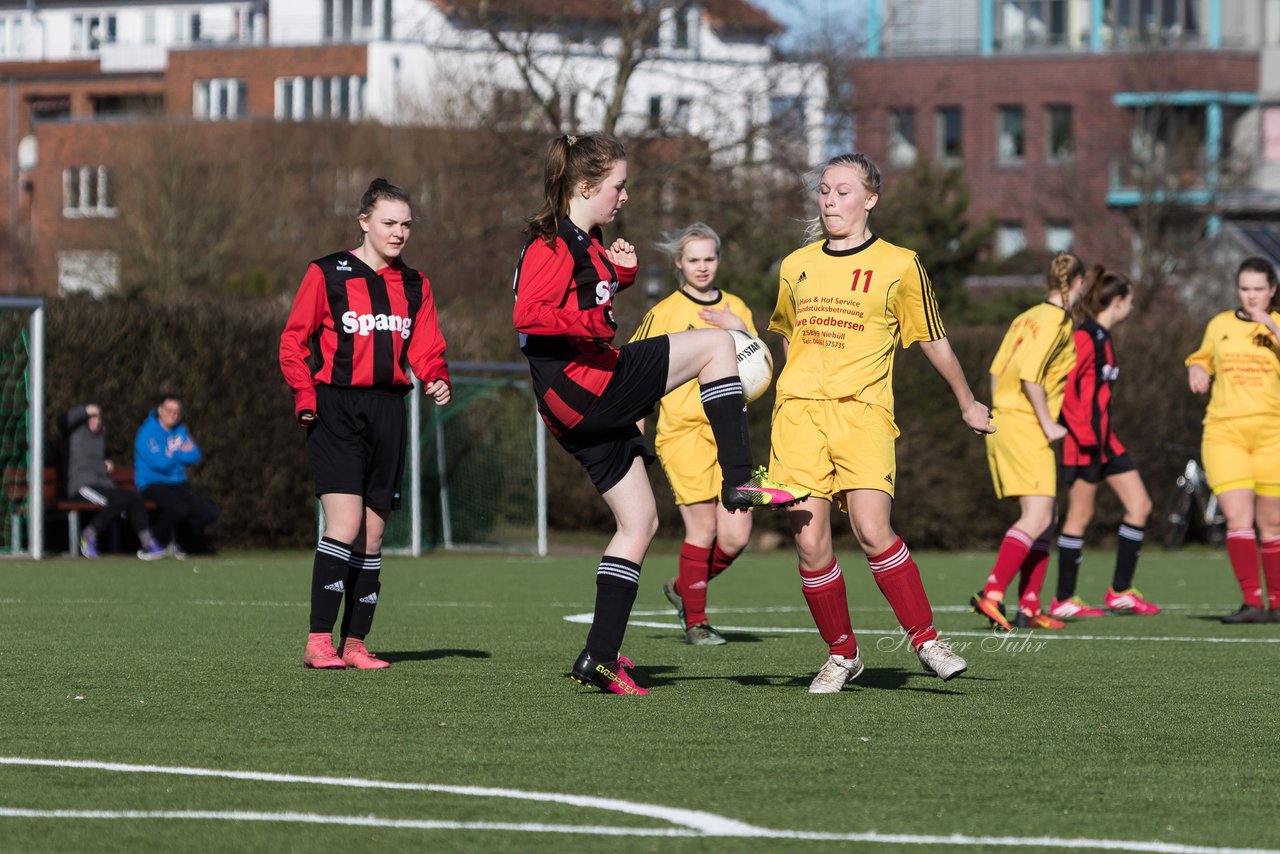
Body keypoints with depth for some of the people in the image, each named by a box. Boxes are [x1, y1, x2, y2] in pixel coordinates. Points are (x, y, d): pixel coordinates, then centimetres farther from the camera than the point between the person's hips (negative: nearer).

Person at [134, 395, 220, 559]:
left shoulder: (180, 430, 11)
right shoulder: (148, 432, -11)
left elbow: (195, 457, 4)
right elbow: (160, 463, -21)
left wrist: (173, 454, -11)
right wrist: (181, 454, -5)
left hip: (178, 484, 7)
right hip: (153, 484, -7)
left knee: (210, 512, -8)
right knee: (180, 509, -34)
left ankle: (178, 541, 9)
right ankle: (158, 543, -8)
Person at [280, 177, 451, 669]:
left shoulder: (414, 286, 14)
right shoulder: (327, 274, 0)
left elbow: (426, 350, 14)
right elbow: (293, 341, 2)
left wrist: (437, 381, -7)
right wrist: (305, 395, -10)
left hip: (387, 413, 5)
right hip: (335, 411, -5)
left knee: (372, 535, 6)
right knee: (345, 523, -17)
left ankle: (355, 643, 12)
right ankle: (318, 642, -16)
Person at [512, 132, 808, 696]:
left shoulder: (585, 242, 18)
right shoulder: (551, 244, -13)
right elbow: (527, 315, -24)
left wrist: (619, 274, 15)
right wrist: (591, 322, -28)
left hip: (586, 409, 10)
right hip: (588, 388, -10)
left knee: (639, 523, 11)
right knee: (716, 344, -6)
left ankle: (600, 657, 8)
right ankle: (739, 480, -6)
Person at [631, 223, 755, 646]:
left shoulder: (735, 309, 14)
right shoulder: (664, 313, 0)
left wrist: (739, 330, -7)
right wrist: (637, 432, -4)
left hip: (727, 431, 4)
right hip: (683, 431, -4)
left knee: (735, 536, -4)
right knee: (703, 527, -11)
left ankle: (682, 587, 23)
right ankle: (695, 621, 2)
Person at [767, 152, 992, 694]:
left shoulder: (898, 265, 4)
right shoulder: (796, 266, 14)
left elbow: (933, 343, 14)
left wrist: (968, 404, 22)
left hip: (863, 412, -3)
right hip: (798, 413, 3)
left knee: (872, 532, -19)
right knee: (810, 543, -6)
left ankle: (925, 639, -5)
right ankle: (841, 654, 9)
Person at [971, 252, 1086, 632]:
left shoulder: (1028, 316, 15)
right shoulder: (1057, 321, -11)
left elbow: (996, 370, 15)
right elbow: (1030, 375, -20)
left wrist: (999, 415, 20)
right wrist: (1047, 423, -15)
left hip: (1004, 422, 9)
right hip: (1026, 427, -9)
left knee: (1046, 515, 13)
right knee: (1037, 518, -14)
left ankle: (1029, 606, 11)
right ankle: (992, 593, -25)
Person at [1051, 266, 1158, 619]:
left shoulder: (1103, 338, 15)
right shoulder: (1086, 336, -15)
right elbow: (1062, 384, -22)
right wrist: (1083, 431, -23)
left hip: (1104, 440, 10)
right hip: (1084, 441, -10)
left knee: (1140, 505, 6)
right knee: (1080, 514, -4)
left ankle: (1121, 590, 10)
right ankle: (1063, 600, 4)